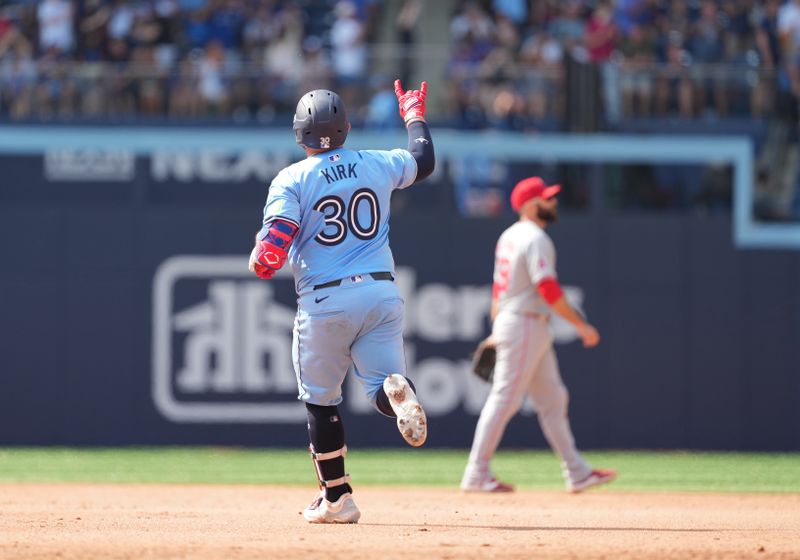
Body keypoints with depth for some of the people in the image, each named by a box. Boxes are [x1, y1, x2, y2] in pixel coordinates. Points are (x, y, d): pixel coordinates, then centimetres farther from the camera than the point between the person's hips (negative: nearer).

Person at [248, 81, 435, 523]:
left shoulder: (292, 179, -5)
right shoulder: (377, 165, 7)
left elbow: (273, 247, -14)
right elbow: (424, 159, 28)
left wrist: (260, 258, 9)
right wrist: (414, 114, 45)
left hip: (325, 301, -2)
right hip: (382, 294, 2)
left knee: (320, 399, 12)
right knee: (382, 389, 4)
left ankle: (337, 498, 12)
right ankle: (396, 389, -34)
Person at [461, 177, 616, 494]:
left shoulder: (510, 236, 14)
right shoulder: (535, 239, -15)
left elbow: (499, 288, 19)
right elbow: (548, 289, -22)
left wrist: (496, 331, 22)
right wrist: (581, 325, -18)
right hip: (524, 325, -10)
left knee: (552, 399, 10)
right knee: (505, 399, -7)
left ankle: (576, 473, 12)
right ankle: (476, 475, -5)